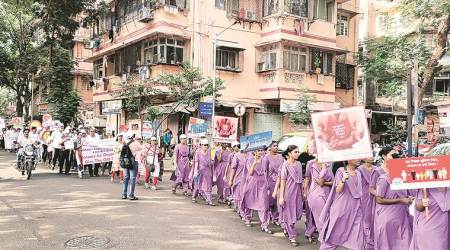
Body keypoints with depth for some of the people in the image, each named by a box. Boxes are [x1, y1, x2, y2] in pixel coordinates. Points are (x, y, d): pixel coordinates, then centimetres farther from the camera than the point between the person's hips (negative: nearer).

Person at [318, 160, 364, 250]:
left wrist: (360, 206, 16)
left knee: (356, 235, 2)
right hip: (342, 207, -5)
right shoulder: (341, 171, -7)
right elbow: (338, 190, -12)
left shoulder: (358, 173, 9)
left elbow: (359, 191, 17)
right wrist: (343, 179, -29)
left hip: (355, 207, 5)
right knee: (334, 233, 5)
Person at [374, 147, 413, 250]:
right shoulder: (383, 178, -19)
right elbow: (379, 200, -18)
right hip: (388, 218, -7)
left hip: (401, 216, 7)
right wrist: (400, 201, -17)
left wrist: (407, 198, 0)